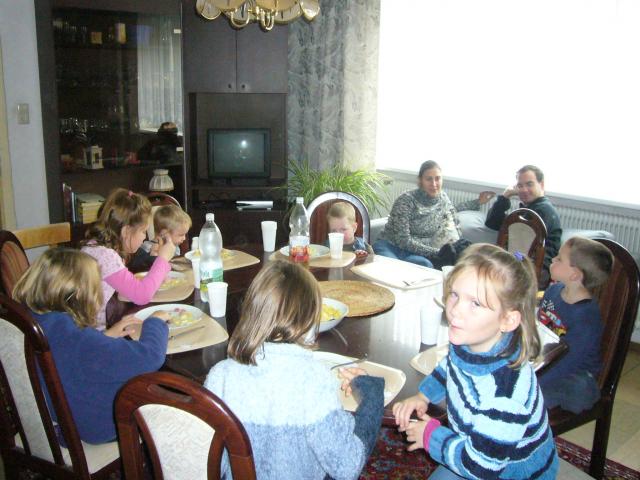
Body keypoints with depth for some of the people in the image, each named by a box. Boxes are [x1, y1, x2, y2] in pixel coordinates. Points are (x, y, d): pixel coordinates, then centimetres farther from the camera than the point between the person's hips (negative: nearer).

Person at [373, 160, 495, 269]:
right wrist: (437, 252, -19)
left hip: (416, 253, 5)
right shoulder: (406, 200, -14)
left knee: (425, 264, -34)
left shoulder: (443, 197, 4)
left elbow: (448, 210, 32)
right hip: (390, 246, -4)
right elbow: (403, 240, -17)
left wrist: (477, 202, 32)